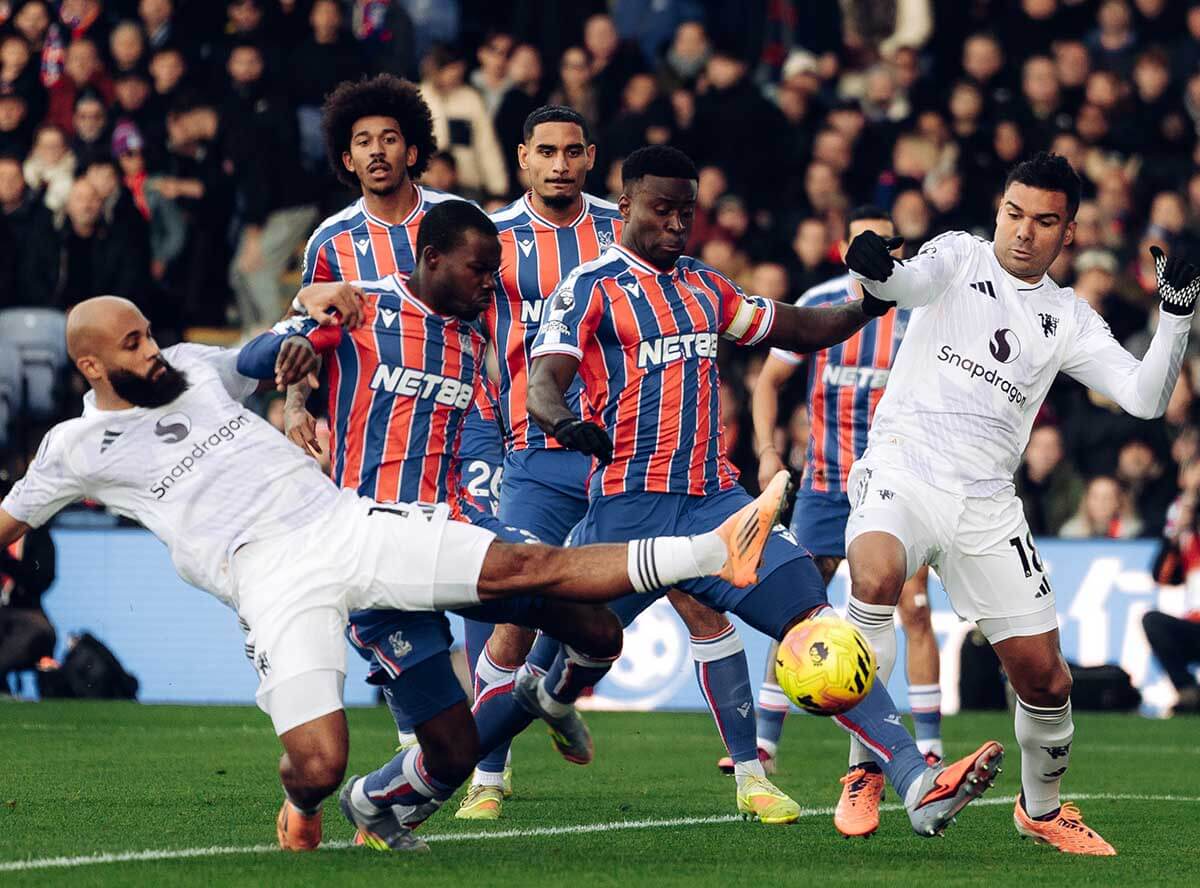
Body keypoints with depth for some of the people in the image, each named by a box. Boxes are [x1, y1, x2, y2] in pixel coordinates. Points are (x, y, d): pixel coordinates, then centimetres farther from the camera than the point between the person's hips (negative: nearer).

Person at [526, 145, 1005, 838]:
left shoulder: (706, 286, 18)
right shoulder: (592, 287, -3)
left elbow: (797, 331, 26)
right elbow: (543, 383, -15)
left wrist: (869, 304, 8)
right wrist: (566, 422, -38)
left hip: (715, 496, 5)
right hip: (630, 506, -5)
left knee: (814, 619, -9)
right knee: (566, 655, -2)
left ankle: (915, 781, -19)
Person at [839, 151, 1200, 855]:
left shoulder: (1070, 319, 13)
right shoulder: (962, 255, 5)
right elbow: (913, 282, -18)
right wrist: (877, 269, -43)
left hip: (986, 502, 4)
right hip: (903, 469, -3)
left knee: (1044, 675, 1)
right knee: (876, 573, -35)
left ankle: (1042, 809, 30)